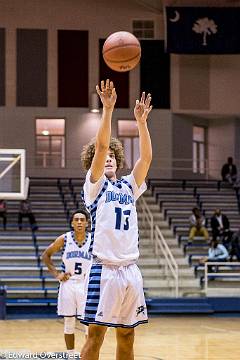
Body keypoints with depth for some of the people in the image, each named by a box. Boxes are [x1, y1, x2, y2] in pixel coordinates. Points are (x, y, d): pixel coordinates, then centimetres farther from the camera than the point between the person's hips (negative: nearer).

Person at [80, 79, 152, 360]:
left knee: (126, 336, 9)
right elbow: (100, 147, -11)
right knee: (96, 334, -7)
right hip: (105, 270, -5)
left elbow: (146, 158, 6)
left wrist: (141, 121, 0)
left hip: (130, 270, 5)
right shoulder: (94, 185, 2)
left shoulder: (128, 186, 17)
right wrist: (108, 109, -17)